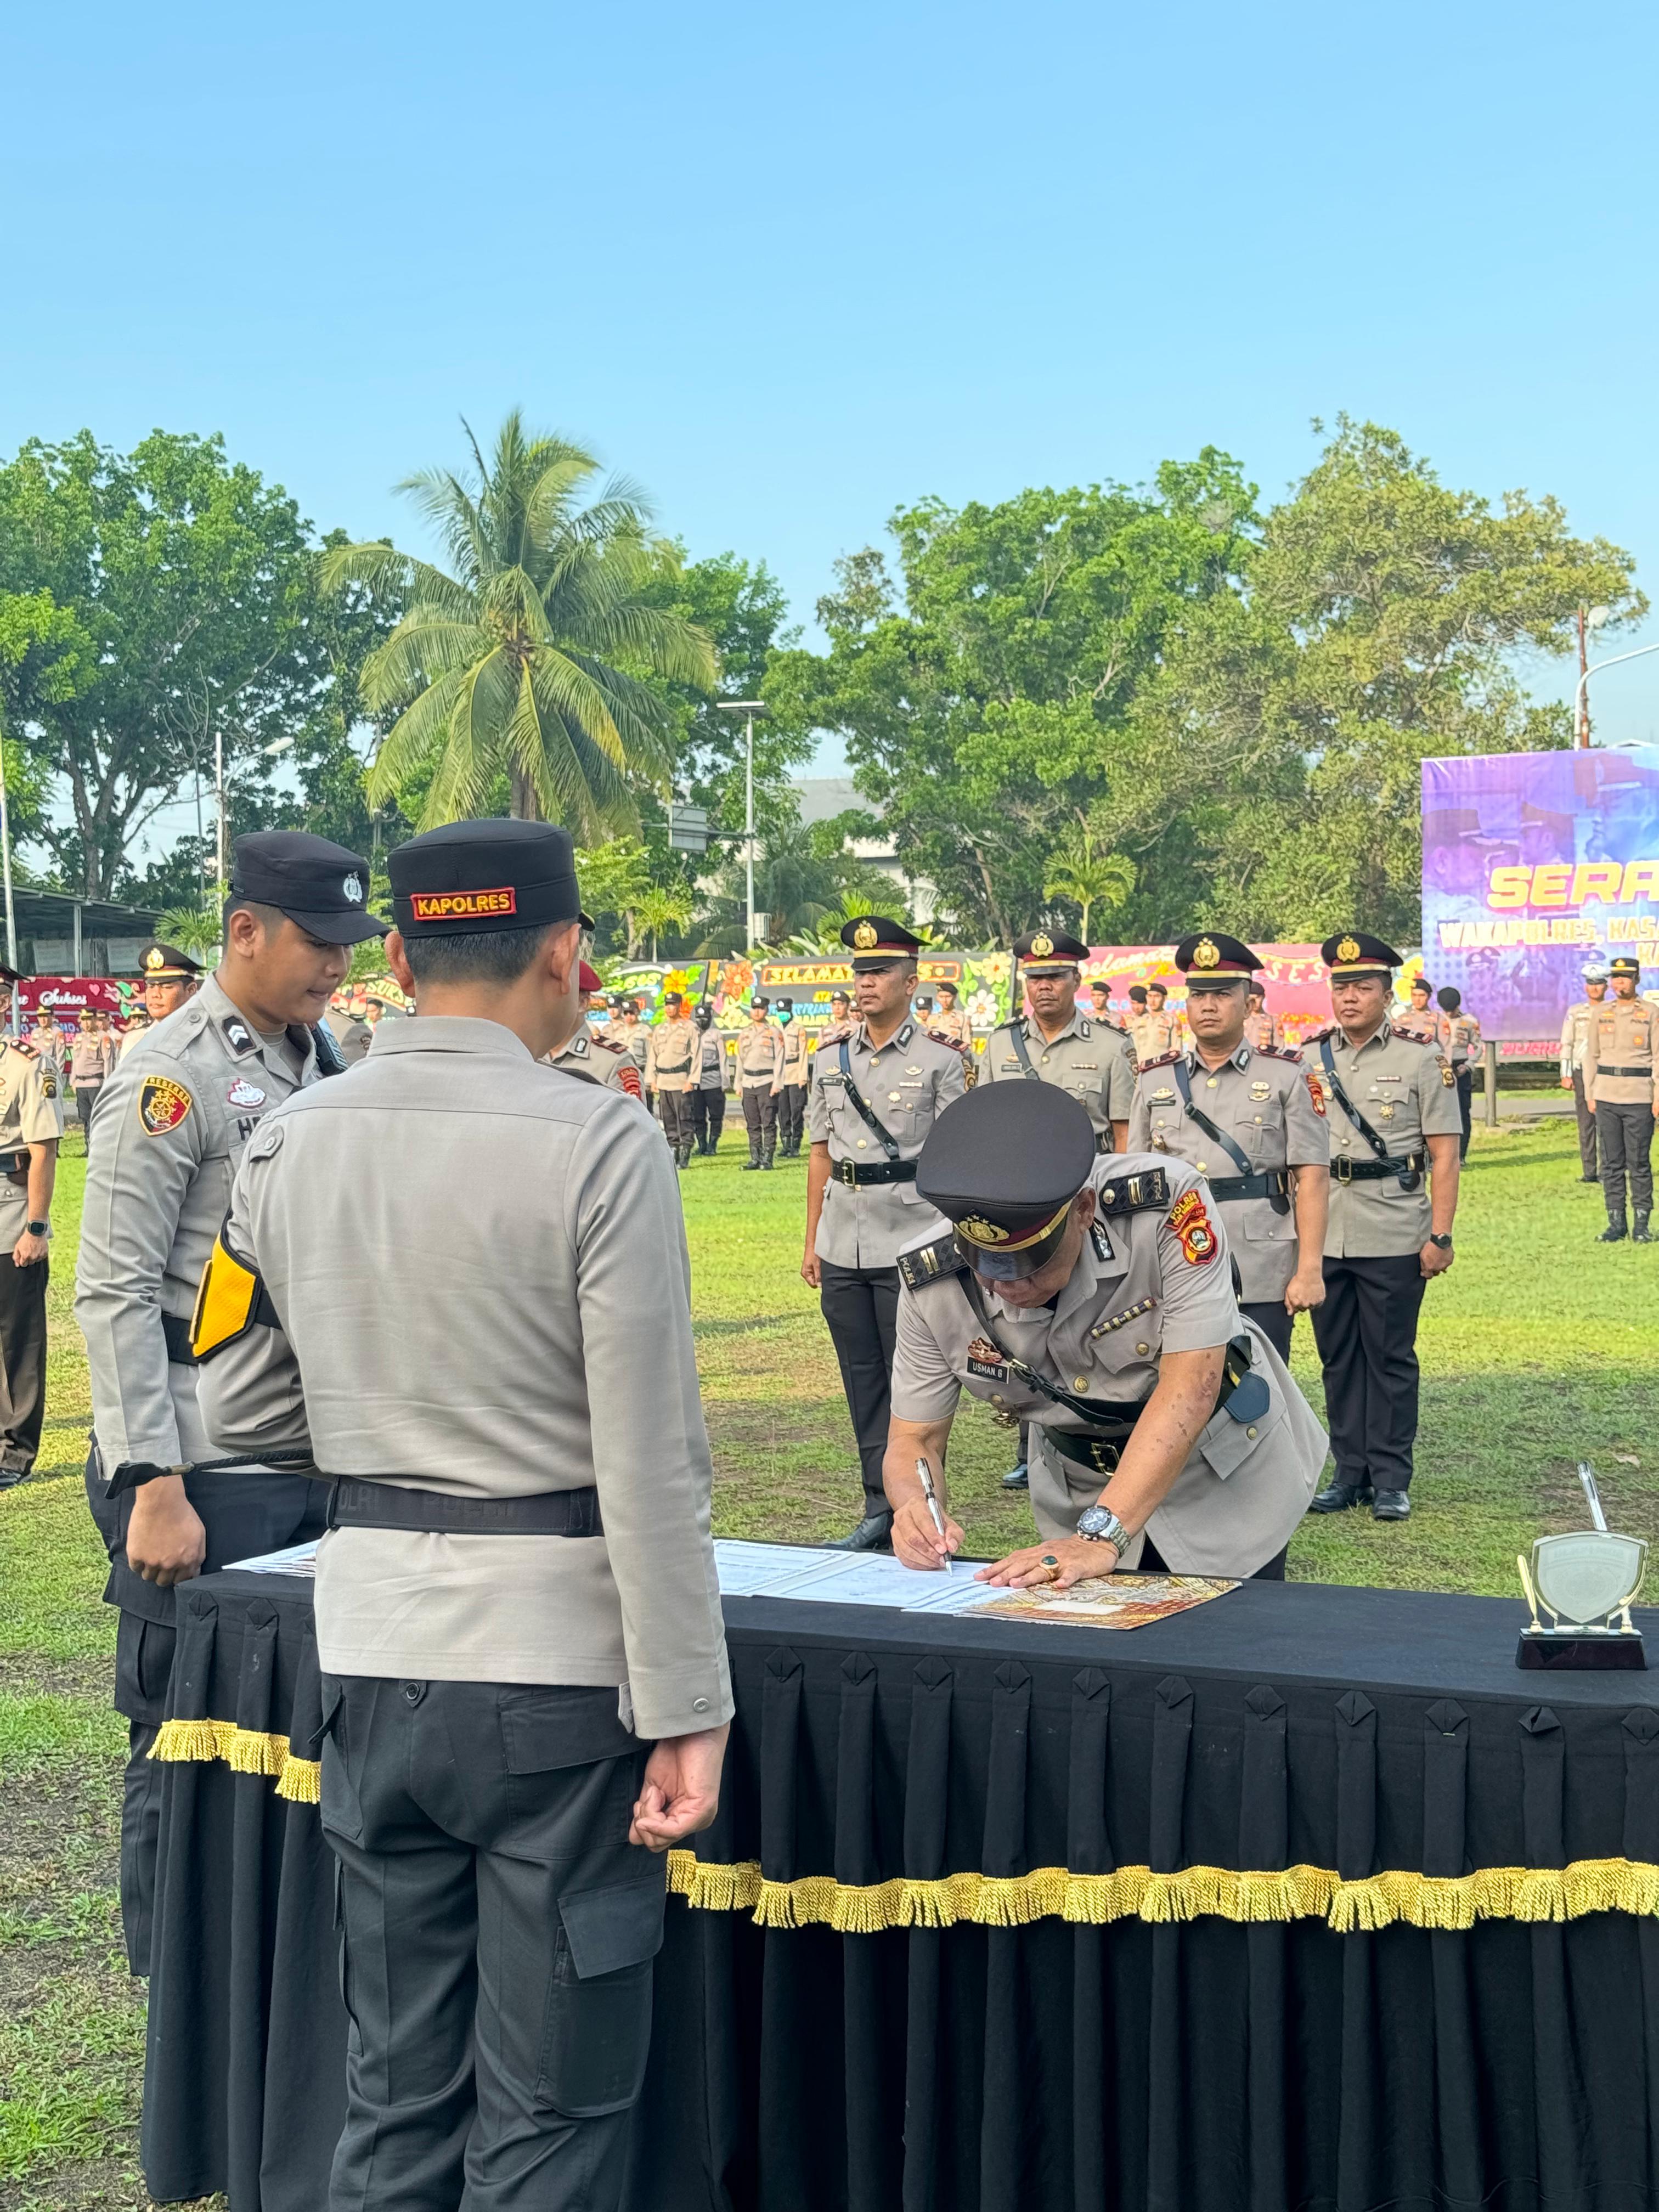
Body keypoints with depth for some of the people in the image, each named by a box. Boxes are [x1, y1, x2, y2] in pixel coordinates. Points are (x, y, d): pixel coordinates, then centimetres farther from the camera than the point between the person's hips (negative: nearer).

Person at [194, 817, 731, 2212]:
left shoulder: (289, 1145, 2)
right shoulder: (598, 1144, -13)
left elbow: (240, 1411, 11)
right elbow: (650, 1465, -15)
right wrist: (687, 1712, -10)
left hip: (373, 1651, 5)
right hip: (554, 1663, -5)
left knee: (397, 2084, 17)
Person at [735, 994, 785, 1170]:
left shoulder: (774, 1033, 1)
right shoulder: (744, 1034, 15)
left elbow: (779, 1059, -3)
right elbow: (740, 1060, 17)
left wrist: (777, 1084, -11)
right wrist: (739, 1085, 12)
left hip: (767, 1082, -5)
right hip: (748, 1082, 5)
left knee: (768, 1123, -7)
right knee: (753, 1124, 6)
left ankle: (767, 1159, -5)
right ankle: (755, 1158, 10)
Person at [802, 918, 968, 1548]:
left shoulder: (939, 1062, -2)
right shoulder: (830, 1058, 11)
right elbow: (821, 1152, 15)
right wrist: (812, 1240, 13)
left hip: (910, 1245, -5)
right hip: (842, 1246, 5)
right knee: (861, 1379, 10)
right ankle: (878, 1508, 18)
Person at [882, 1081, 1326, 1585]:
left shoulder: (1167, 1203, -34)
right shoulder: (931, 1282, -23)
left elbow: (1189, 1388, -36)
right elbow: (915, 1438, -13)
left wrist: (1100, 1536, -44)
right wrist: (916, 1509, -38)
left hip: (1226, 1480, -2)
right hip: (1080, 1495, 2)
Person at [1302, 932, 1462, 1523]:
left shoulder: (1422, 1059, -1)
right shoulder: (1308, 1058, 9)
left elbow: (1444, 1155, -3)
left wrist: (1441, 1235, -9)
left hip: (1394, 1238, -3)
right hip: (1324, 1235, 4)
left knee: (1391, 1357, 3)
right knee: (1338, 1357, 9)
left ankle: (1391, 1480, 11)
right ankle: (1351, 1473, 19)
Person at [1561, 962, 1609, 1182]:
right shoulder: (1575, 1012, 10)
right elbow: (1566, 1044, 7)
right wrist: (1566, 1075, 0)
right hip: (1582, 1072, 1)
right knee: (1586, 1123, 1)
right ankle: (1589, 1171, 4)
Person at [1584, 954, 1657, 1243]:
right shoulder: (1602, 1012, 10)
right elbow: (1592, 1055, 13)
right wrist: (1590, 1095, 8)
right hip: (1606, 1097, 3)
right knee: (1611, 1162, 4)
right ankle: (1616, 1224, 9)